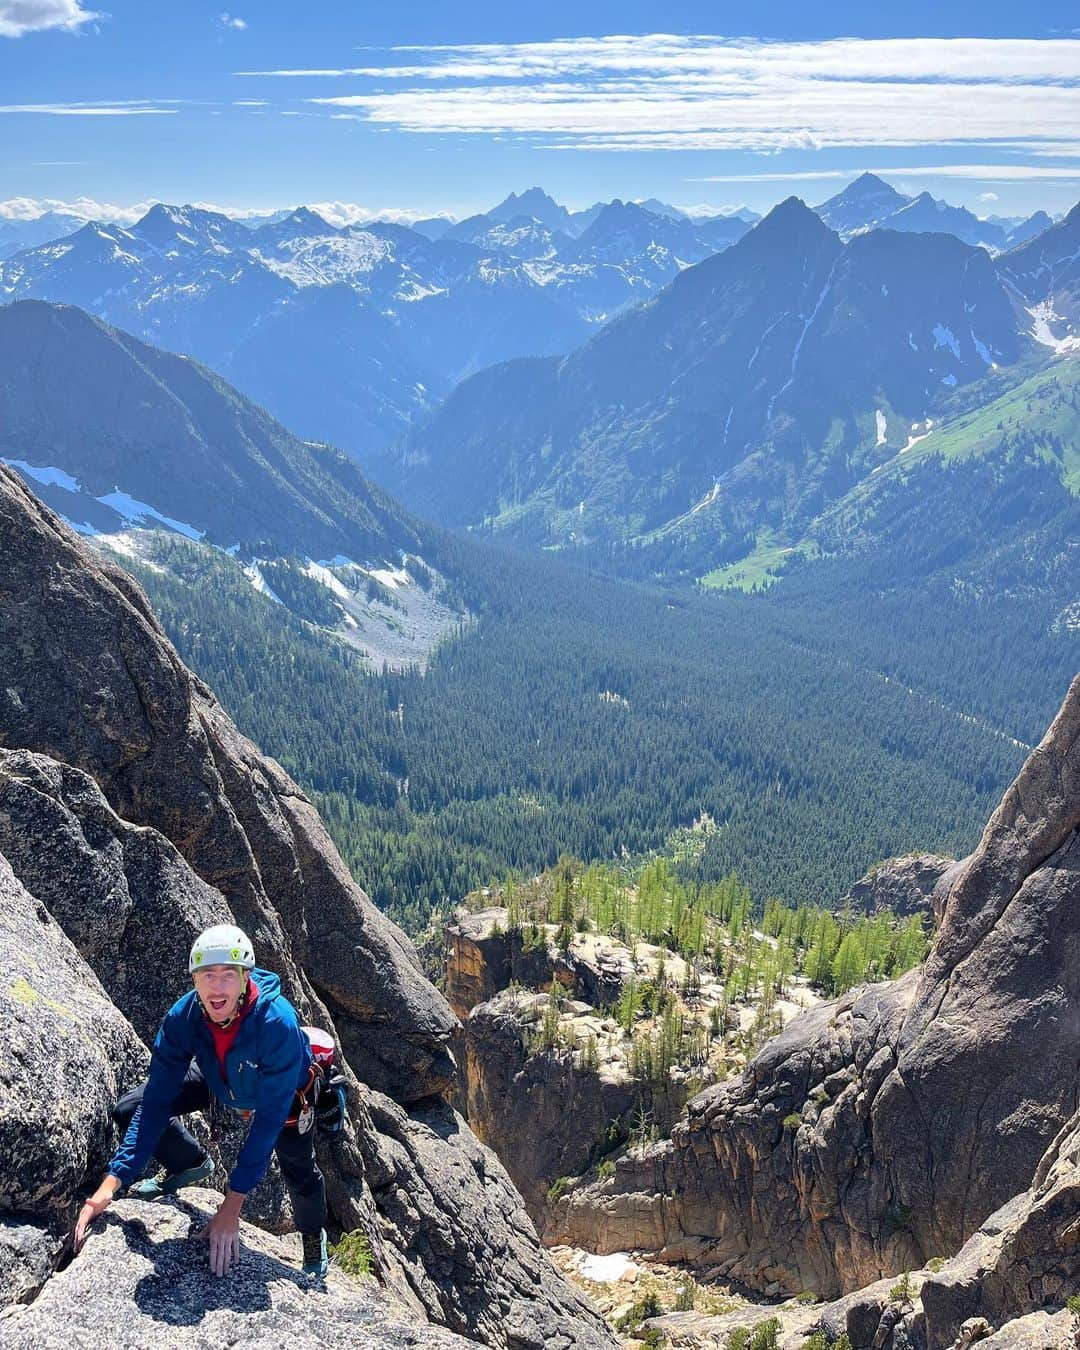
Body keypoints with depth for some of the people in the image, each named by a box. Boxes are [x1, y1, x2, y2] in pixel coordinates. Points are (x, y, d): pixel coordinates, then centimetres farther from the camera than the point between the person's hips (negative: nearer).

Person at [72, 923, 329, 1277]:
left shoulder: (277, 1022, -44)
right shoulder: (183, 1016, -33)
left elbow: (269, 1117, -40)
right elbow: (156, 1102, -28)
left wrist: (231, 1207, -42)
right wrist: (110, 1184, -36)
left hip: (283, 1090, -3)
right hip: (217, 1080, 3)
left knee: (300, 1173, 4)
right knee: (129, 1109, -11)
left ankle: (314, 1235, 41)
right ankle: (192, 1164, 18)